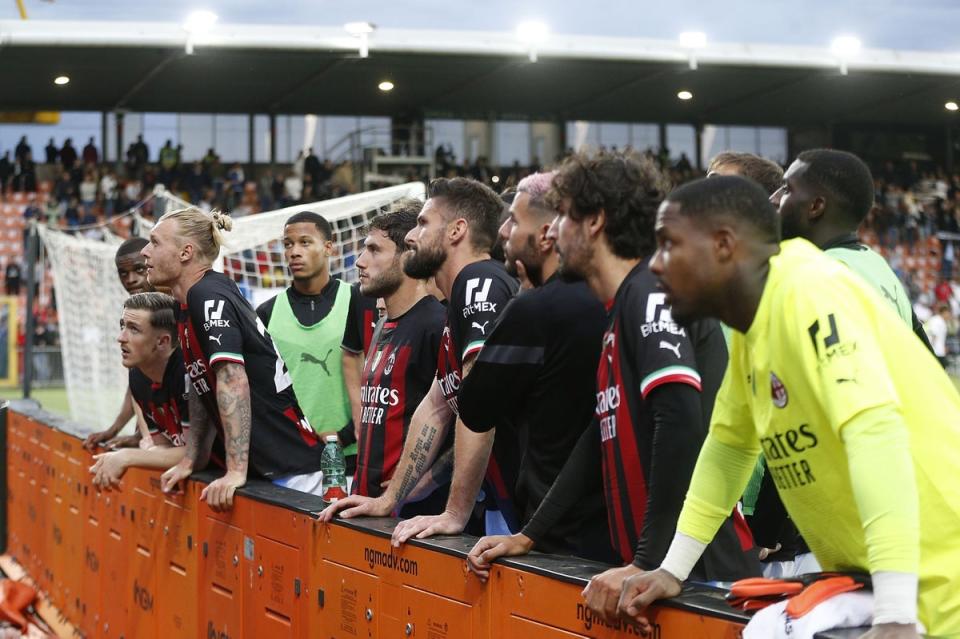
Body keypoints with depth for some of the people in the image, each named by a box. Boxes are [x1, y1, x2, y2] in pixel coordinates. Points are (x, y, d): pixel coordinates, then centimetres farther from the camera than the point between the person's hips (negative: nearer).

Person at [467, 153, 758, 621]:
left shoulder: (650, 294, -12)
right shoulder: (617, 312, 17)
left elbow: (682, 420, -25)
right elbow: (602, 435, 22)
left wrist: (646, 563, -25)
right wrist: (528, 536, 20)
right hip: (648, 564, 9)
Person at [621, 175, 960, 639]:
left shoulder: (810, 294, -20)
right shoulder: (750, 317, 6)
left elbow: (876, 431, -30)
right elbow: (730, 444, 17)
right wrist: (673, 568, 15)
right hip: (863, 581, 8)